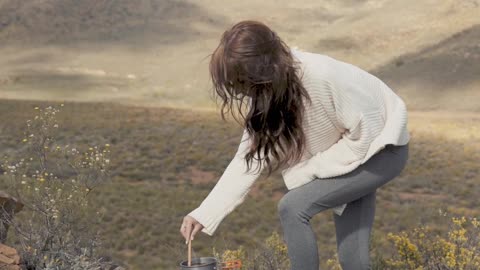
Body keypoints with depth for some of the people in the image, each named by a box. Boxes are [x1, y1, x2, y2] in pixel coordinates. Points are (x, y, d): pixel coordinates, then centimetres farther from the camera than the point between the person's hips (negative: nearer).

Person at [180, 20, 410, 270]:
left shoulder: (324, 76, -34)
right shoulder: (265, 94, -10)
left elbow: (364, 135, -25)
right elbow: (249, 157, -7)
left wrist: (308, 172, -19)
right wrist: (204, 214, -13)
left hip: (384, 149, -7)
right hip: (349, 155, 7)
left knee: (293, 206, -19)